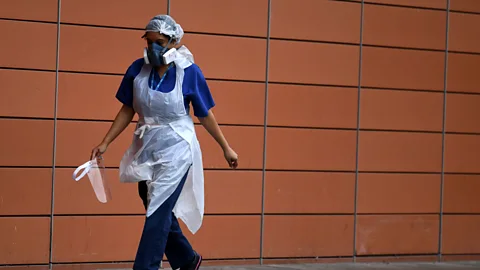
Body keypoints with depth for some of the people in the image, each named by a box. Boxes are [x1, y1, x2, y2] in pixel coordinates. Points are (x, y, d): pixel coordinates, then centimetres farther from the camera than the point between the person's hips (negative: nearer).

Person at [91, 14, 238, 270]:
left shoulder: (189, 72, -14)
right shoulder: (137, 69, -5)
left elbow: (205, 115, -4)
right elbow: (127, 111, 4)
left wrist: (226, 148, 0)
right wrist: (105, 143, 0)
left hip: (175, 151, -5)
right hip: (146, 149, 5)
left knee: (158, 215, -9)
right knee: (160, 213, 16)